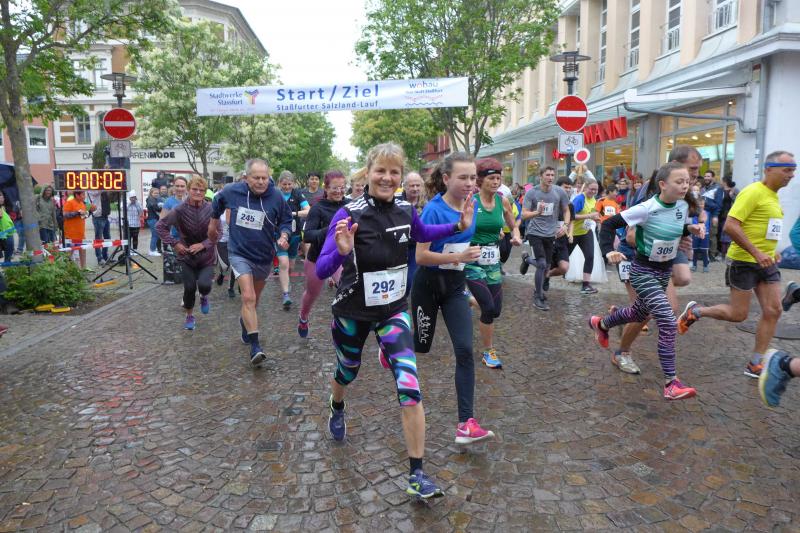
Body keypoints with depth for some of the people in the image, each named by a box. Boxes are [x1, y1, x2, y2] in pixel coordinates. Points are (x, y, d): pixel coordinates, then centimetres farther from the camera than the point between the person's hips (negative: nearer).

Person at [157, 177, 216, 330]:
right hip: (187, 255, 0)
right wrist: (175, 243, -9)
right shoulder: (180, 209, -12)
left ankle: (204, 297, 19)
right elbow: (160, 226, -2)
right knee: (189, 287, -1)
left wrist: (203, 244, -16)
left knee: (204, 285, -20)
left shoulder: (211, 209, -11)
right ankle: (189, 315, 28)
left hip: (206, 255, 0)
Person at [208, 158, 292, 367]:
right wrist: (213, 222, 23)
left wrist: (284, 236, -19)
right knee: (248, 297, -17)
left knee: (254, 299, 21)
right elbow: (217, 201, 12)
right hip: (239, 253, -2)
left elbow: (285, 220, 1)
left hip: (264, 256, 2)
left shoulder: (276, 197, -13)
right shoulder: (232, 191, -11)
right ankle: (255, 346, -14)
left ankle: (245, 322, 52)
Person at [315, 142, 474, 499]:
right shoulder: (350, 214, -22)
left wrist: (458, 227, 4)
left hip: (393, 310, 2)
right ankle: (337, 408, 61)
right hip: (352, 312, -2)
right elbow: (321, 271, -27)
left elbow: (422, 235, 17)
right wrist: (342, 253, -47)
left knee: (410, 387, -11)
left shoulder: (405, 211, -8)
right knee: (348, 372, 24)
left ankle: (417, 474, 2)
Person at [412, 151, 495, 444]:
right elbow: (421, 256, -24)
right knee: (421, 345, 13)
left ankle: (466, 424, -5)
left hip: (455, 287, 5)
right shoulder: (433, 210, -20)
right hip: (428, 285, -4)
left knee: (465, 351, -7)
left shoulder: (471, 205, -2)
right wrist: (458, 257, -32)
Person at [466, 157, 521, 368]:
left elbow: (513, 226, 15)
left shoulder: (503, 202, 2)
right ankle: (488, 352, 11)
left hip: (493, 260, 5)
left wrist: (516, 237, -5)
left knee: (496, 310, 6)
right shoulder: (470, 201, -12)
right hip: (473, 260, -5)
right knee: (488, 308, -9)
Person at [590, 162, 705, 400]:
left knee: (639, 313, 24)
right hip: (644, 271, -8)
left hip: (665, 270, 8)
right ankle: (671, 383, -8)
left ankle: (601, 324, 53)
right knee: (668, 322, -17)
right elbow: (609, 224, -20)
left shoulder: (683, 206, -3)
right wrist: (608, 251, -34)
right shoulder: (646, 209, -23)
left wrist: (693, 229, -6)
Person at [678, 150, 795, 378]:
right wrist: (756, 253, -25)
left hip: (766, 263, 9)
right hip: (744, 261, -9)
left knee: (773, 311, 2)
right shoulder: (753, 192, -15)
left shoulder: (773, 196, 13)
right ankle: (695, 311, 21)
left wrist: (772, 250, 12)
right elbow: (730, 226, -23)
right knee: (738, 314, -3)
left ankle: (755, 365, 10)